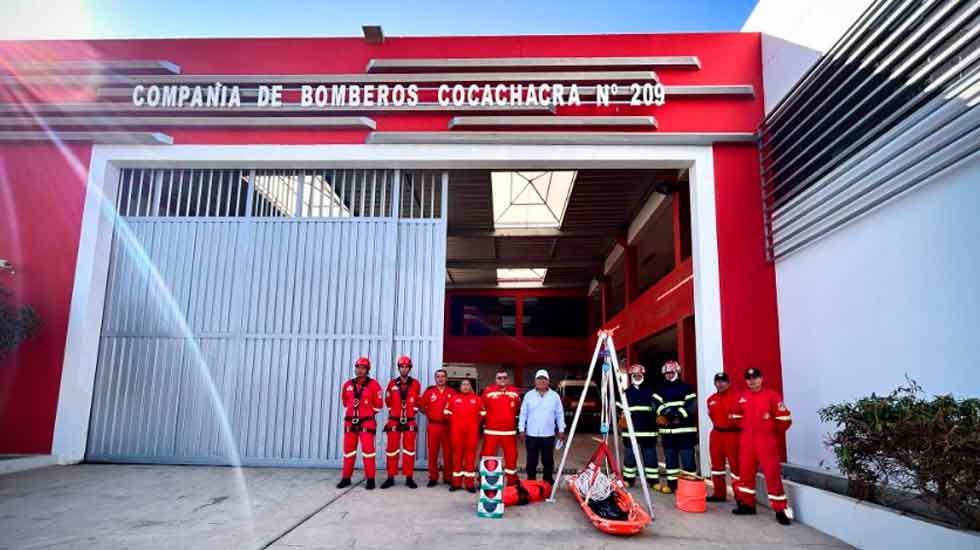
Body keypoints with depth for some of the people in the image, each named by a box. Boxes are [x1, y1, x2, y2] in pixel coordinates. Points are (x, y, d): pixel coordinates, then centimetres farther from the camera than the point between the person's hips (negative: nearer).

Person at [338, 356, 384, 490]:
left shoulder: (373, 385, -6)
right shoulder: (347, 385, 6)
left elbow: (378, 405, -1)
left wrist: (367, 413, 4)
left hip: (367, 422, -4)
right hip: (350, 422, 4)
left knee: (368, 449, -6)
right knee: (348, 449, 9)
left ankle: (370, 479, 2)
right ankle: (346, 478, 19)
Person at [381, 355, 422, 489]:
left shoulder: (416, 384, 1)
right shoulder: (392, 383, 3)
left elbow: (418, 401, 10)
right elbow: (388, 401, 12)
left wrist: (412, 412, 8)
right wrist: (392, 412, 12)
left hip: (410, 421, 0)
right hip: (394, 421, 0)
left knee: (409, 449, 4)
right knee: (392, 449, 2)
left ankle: (409, 478, 10)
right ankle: (390, 478, 9)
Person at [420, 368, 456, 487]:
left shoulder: (452, 392, 3)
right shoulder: (429, 391, 5)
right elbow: (421, 407, 9)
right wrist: (429, 414, 2)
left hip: (448, 426, 0)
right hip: (433, 425, 0)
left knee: (448, 452, 4)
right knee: (433, 452, 3)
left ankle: (448, 477, 14)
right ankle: (433, 478, 12)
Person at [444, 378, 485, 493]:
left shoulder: (477, 399, 6)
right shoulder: (454, 398, 7)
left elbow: (482, 413, 12)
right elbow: (447, 412, 14)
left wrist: (475, 423, 8)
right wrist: (454, 421, 11)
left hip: (472, 431, 0)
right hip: (456, 431, 1)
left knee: (471, 455, 1)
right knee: (457, 454, 5)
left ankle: (470, 483, 8)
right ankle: (456, 483, 12)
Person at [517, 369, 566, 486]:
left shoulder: (555, 396, 3)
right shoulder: (528, 395, 2)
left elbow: (560, 414, 6)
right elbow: (523, 414, 3)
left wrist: (561, 430, 3)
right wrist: (522, 429, -1)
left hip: (548, 435, 1)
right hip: (531, 434, 0)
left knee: (548, 460, 9)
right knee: (531, 460, 6)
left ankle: (548, 481, 23)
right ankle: (531, 480, 17)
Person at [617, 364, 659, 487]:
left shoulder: (650, 391, 7)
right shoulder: (626, 392, 9)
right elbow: (619, 408, 12)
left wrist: (658, 418, -3)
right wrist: (621, 419, -2)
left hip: (648, 429, -1)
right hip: (630, 430, 1)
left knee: (650, 455, 2)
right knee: (629, 455, 5)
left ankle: (653, 480, 9)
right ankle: (628, 479, 15)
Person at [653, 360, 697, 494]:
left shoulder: (686, 387, 1)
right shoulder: (660, 389, 12)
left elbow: (691, 405, -9)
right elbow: (656, 404, -1)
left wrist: (679, 414, -19)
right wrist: (668, 413, -18)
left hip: (685, 429, -4)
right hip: (667, 429, 4)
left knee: (687, 457, -6)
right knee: (670, 458, 11)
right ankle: (672, 484, 21)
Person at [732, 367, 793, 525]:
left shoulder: (772, 395, -10)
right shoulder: (741, 398, 6)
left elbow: (784, 419, -7)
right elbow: (737, 417, 22)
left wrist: (773, 433, 4)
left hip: (767, 441, -5)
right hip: (747, 441, 5)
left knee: (772, 475, -5)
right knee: (746, 473, 12)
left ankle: (780, 510, 6)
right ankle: (748, 505, 26)